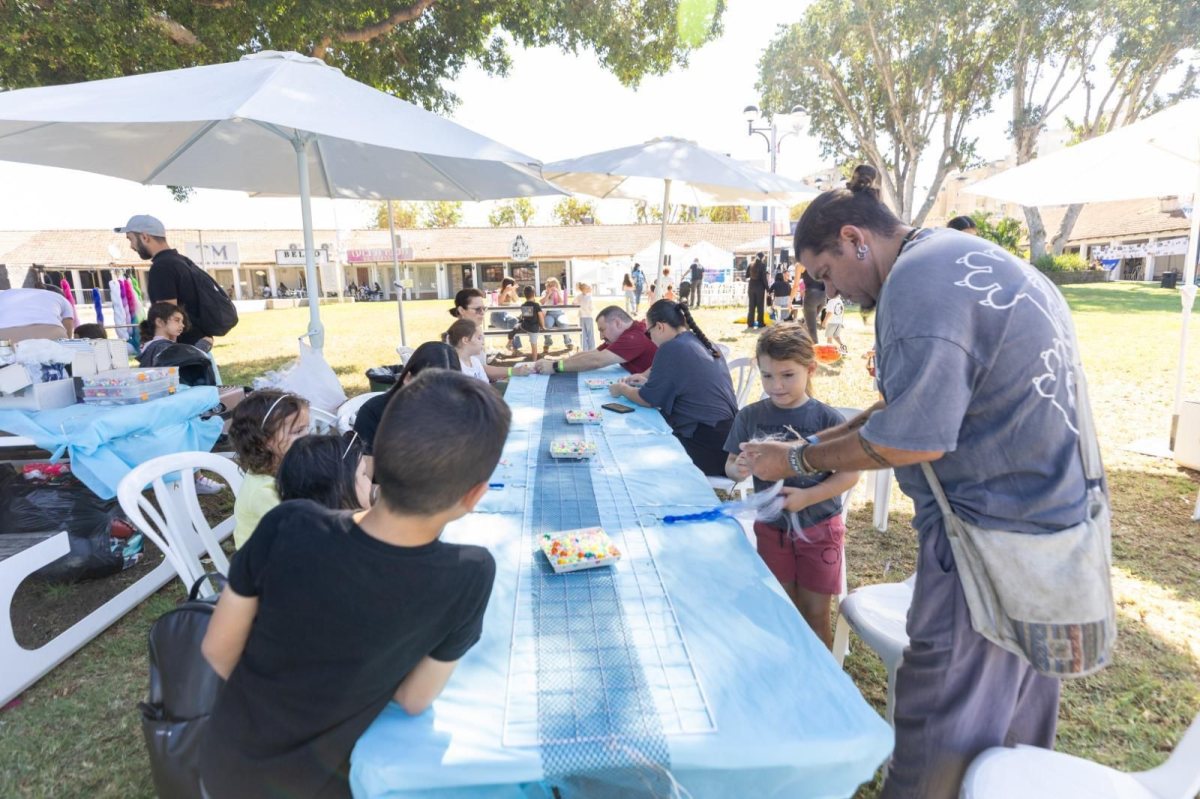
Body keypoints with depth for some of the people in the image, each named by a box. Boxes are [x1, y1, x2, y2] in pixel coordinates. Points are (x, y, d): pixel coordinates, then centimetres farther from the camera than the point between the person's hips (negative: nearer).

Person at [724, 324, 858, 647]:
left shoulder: (827, 419, -14)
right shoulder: (750, 417, -6)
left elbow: (850, 473, -11)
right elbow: (731, 465, 0)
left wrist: (808, 496, -24)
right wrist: (738, 469, -23)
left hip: (819, 529, -2)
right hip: (771, 528, 2)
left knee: (815, 615, 10)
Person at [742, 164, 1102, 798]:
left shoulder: (918, 284, -21)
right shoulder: (956, 256, 10)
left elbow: (912, 440, -22)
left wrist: (798, 459, -9)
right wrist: (821, 441, 9)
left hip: (996, 526, -10)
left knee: (941, 728, 7)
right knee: (1017, 700, 26)